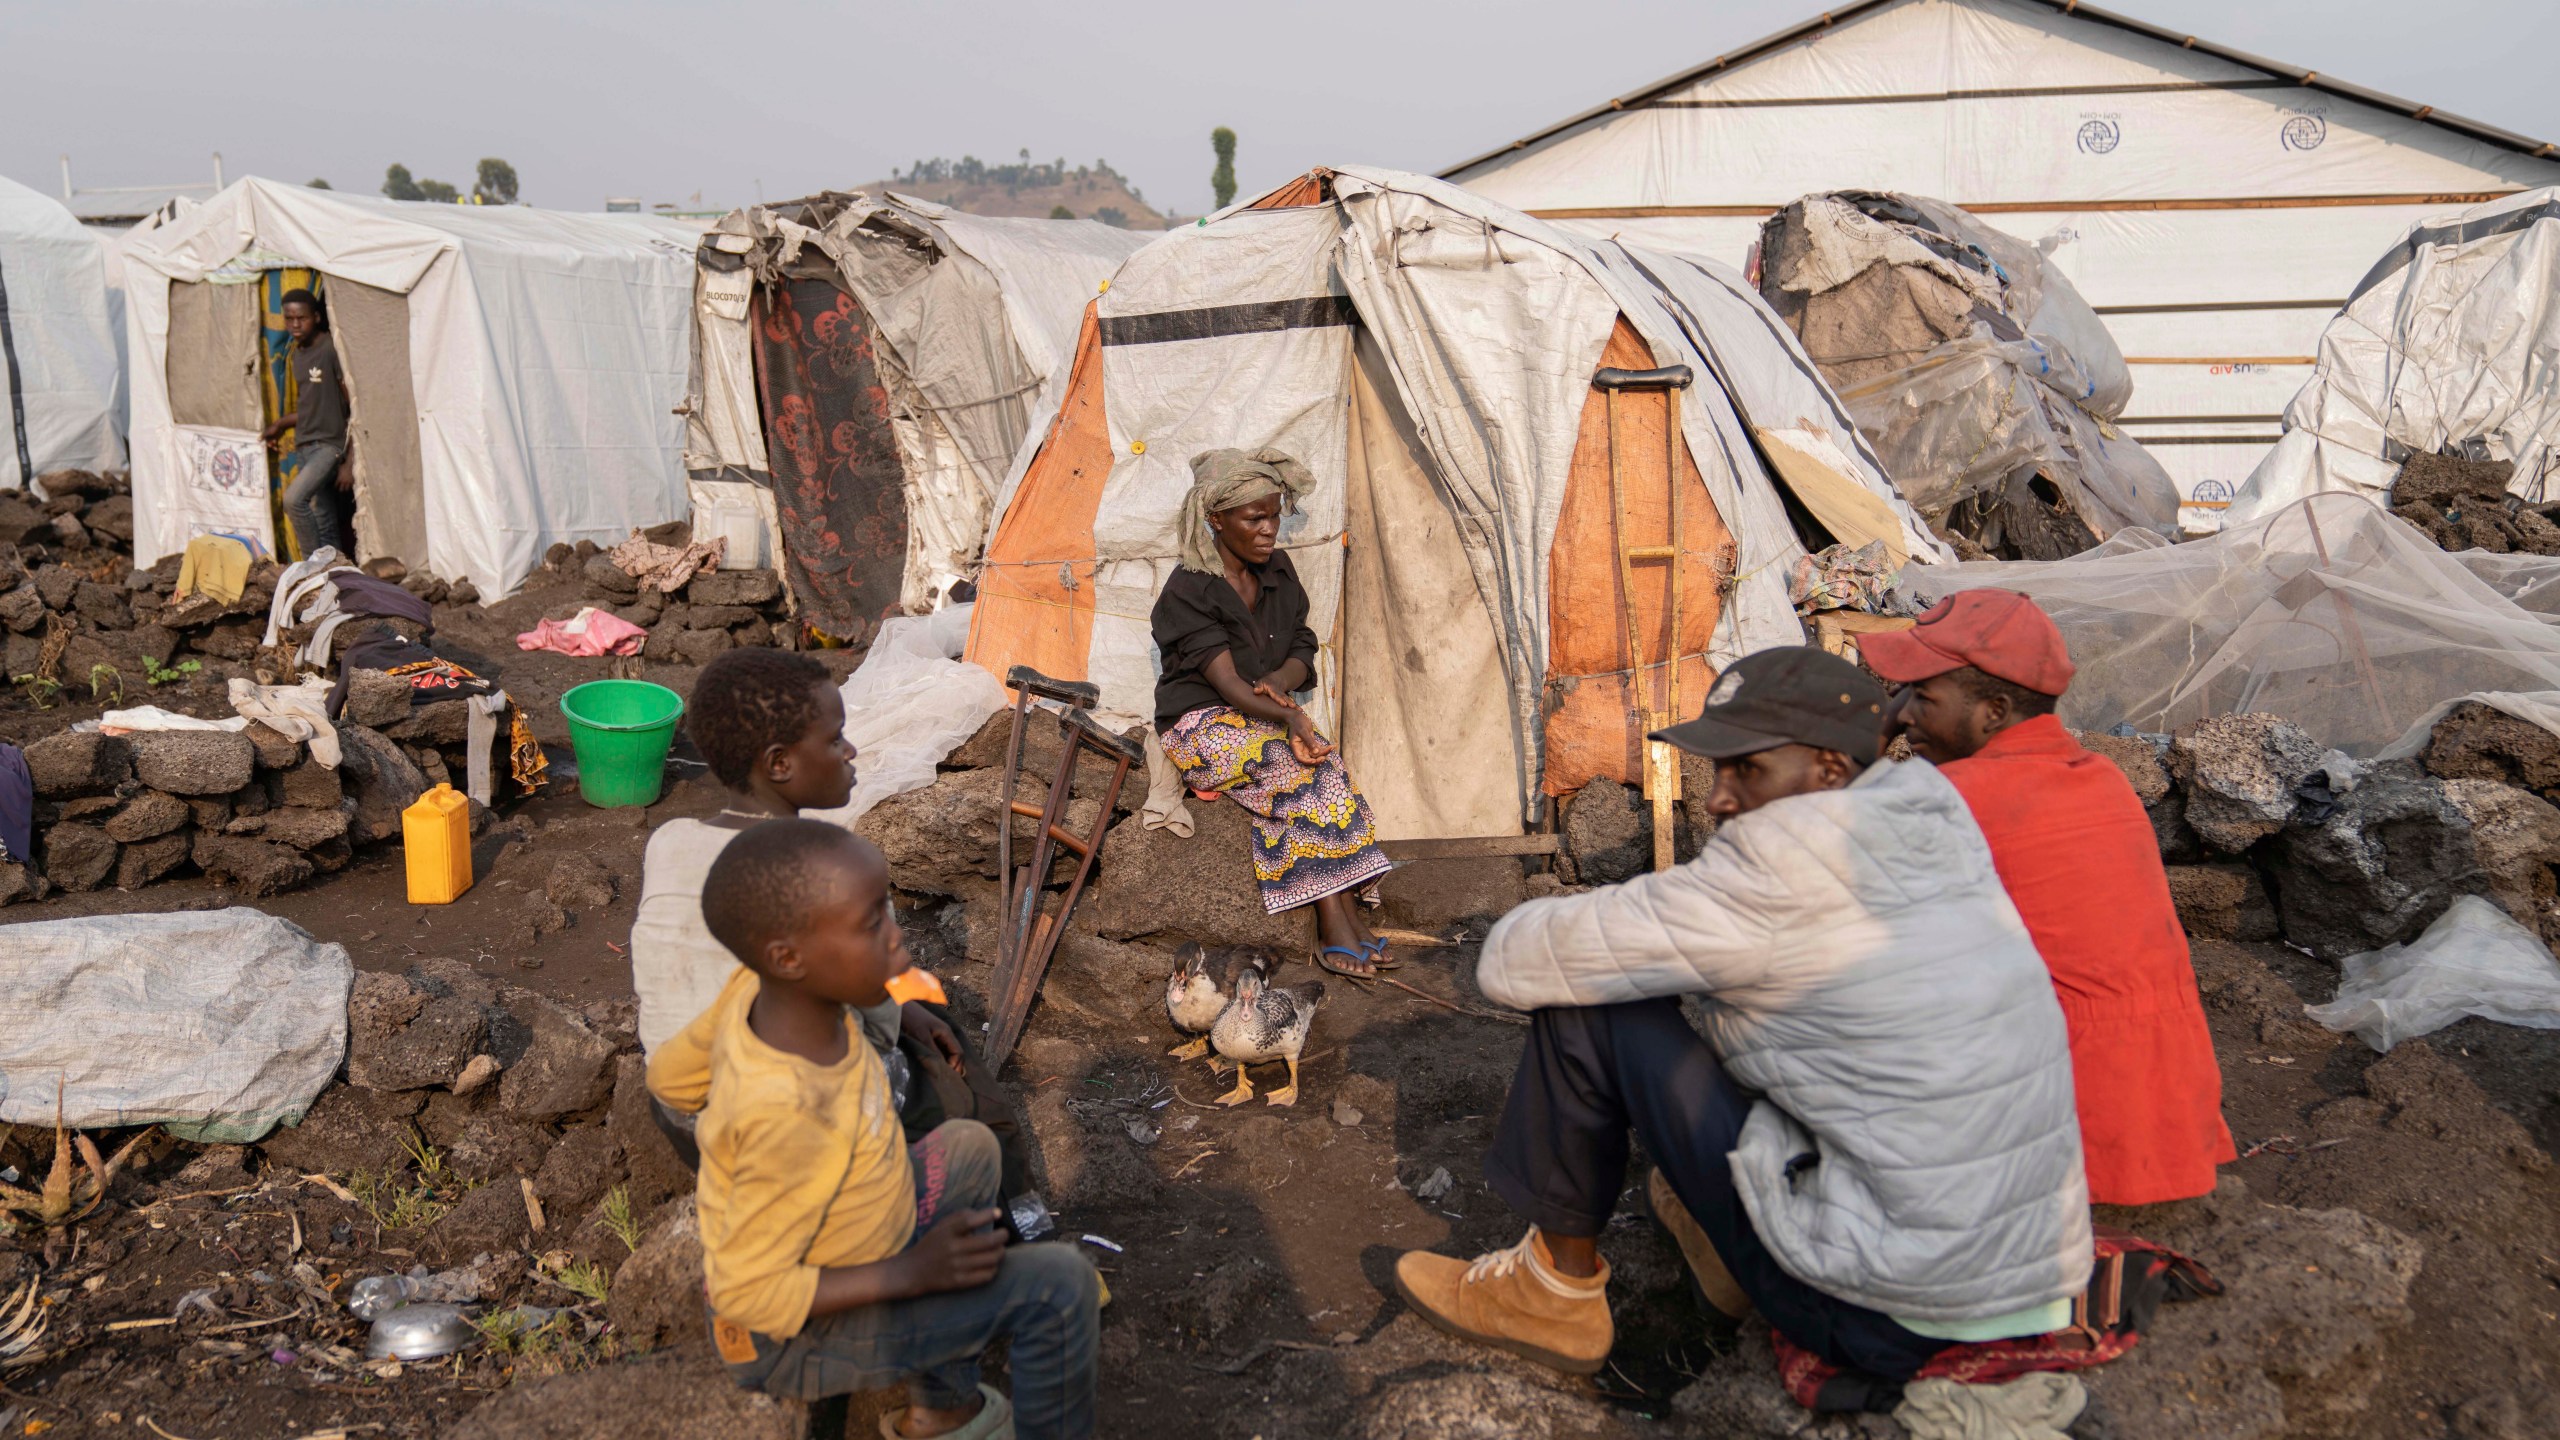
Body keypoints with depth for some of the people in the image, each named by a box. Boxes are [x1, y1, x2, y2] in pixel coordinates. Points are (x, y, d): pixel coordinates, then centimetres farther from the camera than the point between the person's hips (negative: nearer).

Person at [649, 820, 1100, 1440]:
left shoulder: (757, 988, -18)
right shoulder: (790, 1116, -38)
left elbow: (670, 1074, 1)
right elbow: (750, 1295, -29)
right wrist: (913, 1273, -23)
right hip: (794, 1338, -8)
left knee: (968, 1146, 22)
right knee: (1059, 1284, -15)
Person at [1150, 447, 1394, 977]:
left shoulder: (1278, 571, 6)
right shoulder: (1188, 593, -14)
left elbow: (1302, 650, 9)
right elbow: (1227, 683, -22)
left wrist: (1279, 682, -15)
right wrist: (1290, 715, -38)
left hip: (1265, 719, 5)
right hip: (1204, 728, -5)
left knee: (1317, 770, -27)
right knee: (1305, 768, -30)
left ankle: (1338, 924, -28)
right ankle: (1339, 922, -28)